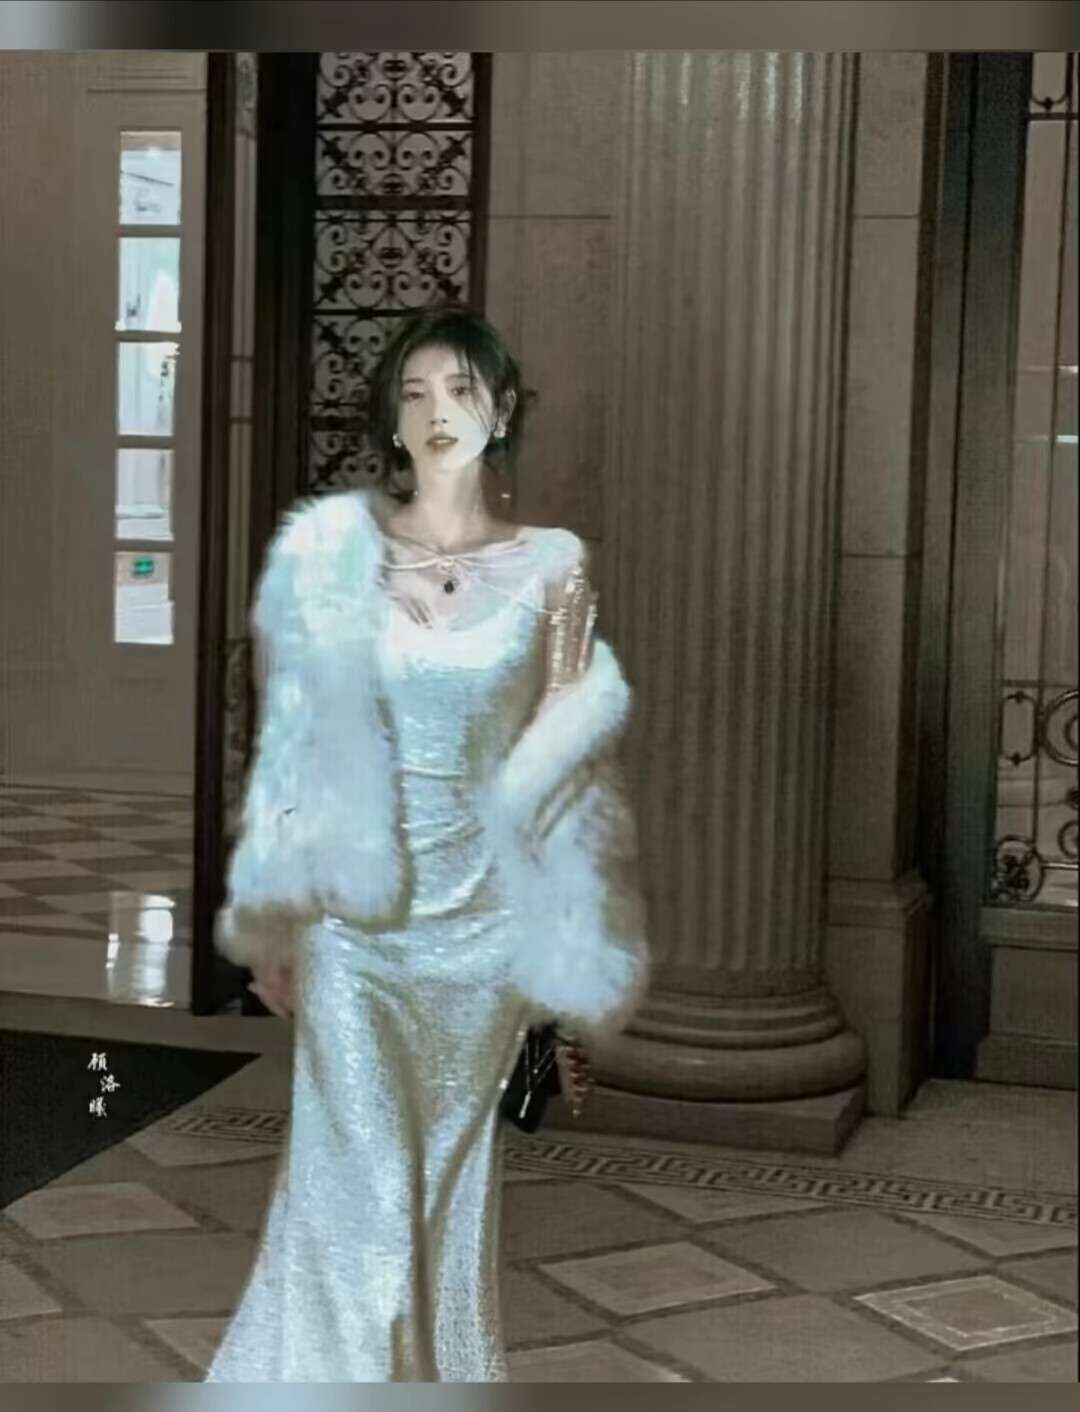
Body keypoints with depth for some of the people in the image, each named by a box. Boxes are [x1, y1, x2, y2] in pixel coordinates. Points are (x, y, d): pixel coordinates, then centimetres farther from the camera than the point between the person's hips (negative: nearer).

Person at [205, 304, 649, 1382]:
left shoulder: (549, 567, 0)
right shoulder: (329, 548, -3)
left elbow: (560, 761, 8)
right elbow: (291, 743, 0)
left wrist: (571, 687, -11)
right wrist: (274, 920, 0)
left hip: (481, 914, 1)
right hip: (354, 911, -1)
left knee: (453, 1176, 14)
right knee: (353, 1182, -1)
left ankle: (441, 1380, 31)